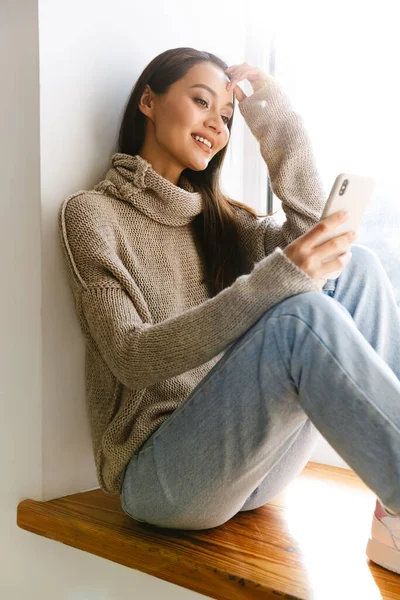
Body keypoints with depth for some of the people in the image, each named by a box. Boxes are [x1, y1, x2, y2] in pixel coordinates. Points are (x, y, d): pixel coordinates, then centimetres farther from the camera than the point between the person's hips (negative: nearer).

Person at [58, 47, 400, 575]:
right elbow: (131, 358, -16)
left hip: (250, 462, 6)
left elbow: (314, 243, 1)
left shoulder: (220, 218, 18)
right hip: (158, 473, -6)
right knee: (300, 315, -30)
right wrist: (272, 282, -28)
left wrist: (282, 129, 0)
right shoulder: (93, 214, -1)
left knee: (354, 265, -13)